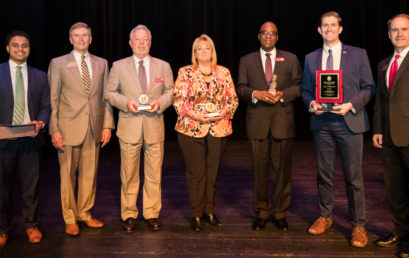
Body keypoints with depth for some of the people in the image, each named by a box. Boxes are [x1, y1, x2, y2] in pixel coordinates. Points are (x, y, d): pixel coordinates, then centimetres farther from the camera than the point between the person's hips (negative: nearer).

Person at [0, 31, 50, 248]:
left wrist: (40, 123, -11)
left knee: (30, 184, 8)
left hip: (30, 138, 1)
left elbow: (46, 106, 8)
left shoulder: (40, 76, 10)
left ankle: (31, 225, 24)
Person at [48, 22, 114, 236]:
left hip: (94, 129, 3)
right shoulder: (58, 64, 3)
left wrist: (107, 125, 3)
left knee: (89, 174, 9)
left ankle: (85, 213, 24)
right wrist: (54, 129, -7)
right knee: (67, 174, 4)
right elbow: (53, 99, 0)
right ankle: (70, 218, 17)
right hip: (68, 128, -2)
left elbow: (105, 96, 10)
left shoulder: (101, 63, 11)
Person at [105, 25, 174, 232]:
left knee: (154, 174, 5)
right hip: (129, 126, -1)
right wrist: (125, 102, -11)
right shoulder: (119, 66, 8)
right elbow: (109, 93, 8)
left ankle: (152, 214, 17)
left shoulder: (163, 66, 11)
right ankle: (129, 215, 16)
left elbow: (170, 92, 12)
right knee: (129, 174, 4)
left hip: (154, 125, 1)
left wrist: (160, 102, -9)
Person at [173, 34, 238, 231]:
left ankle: (209, 211, 19)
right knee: (195, 172, 0)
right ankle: (197, 214, 11)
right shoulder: (185, 72, 5)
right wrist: (195, 114, -14)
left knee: (213, 171, 7)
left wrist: (223, 112, -8)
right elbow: (178, 100, -1)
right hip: (191, 128, -2)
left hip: (218, 128, 2)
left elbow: (233, 99, 11)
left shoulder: (224, 72, 11)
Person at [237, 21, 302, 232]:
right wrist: (256, 94, -13)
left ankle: (279, 213, 15)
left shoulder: (290, 59, 11)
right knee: (260, 169, 4)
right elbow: (240, 88, 7)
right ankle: (261, 212, 16)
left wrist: (282, 94, -12)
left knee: (282, 169, 3)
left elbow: (299, 86, 6)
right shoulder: (247, 60, 12)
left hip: (283, 121, 0)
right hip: (257, 121, 0)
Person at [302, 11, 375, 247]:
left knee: (354, 176, 0)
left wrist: (351, 105, -15)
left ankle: (359, 225, 11)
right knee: (324, 174, 11)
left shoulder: (358, 54, 3)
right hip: (322, 123, 3)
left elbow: (368, 88, 1)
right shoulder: (311, 58, 11)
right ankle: (325, 217, 26)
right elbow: (306, 90, 14)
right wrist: (311, 103, -7)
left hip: (349, 121, -3)